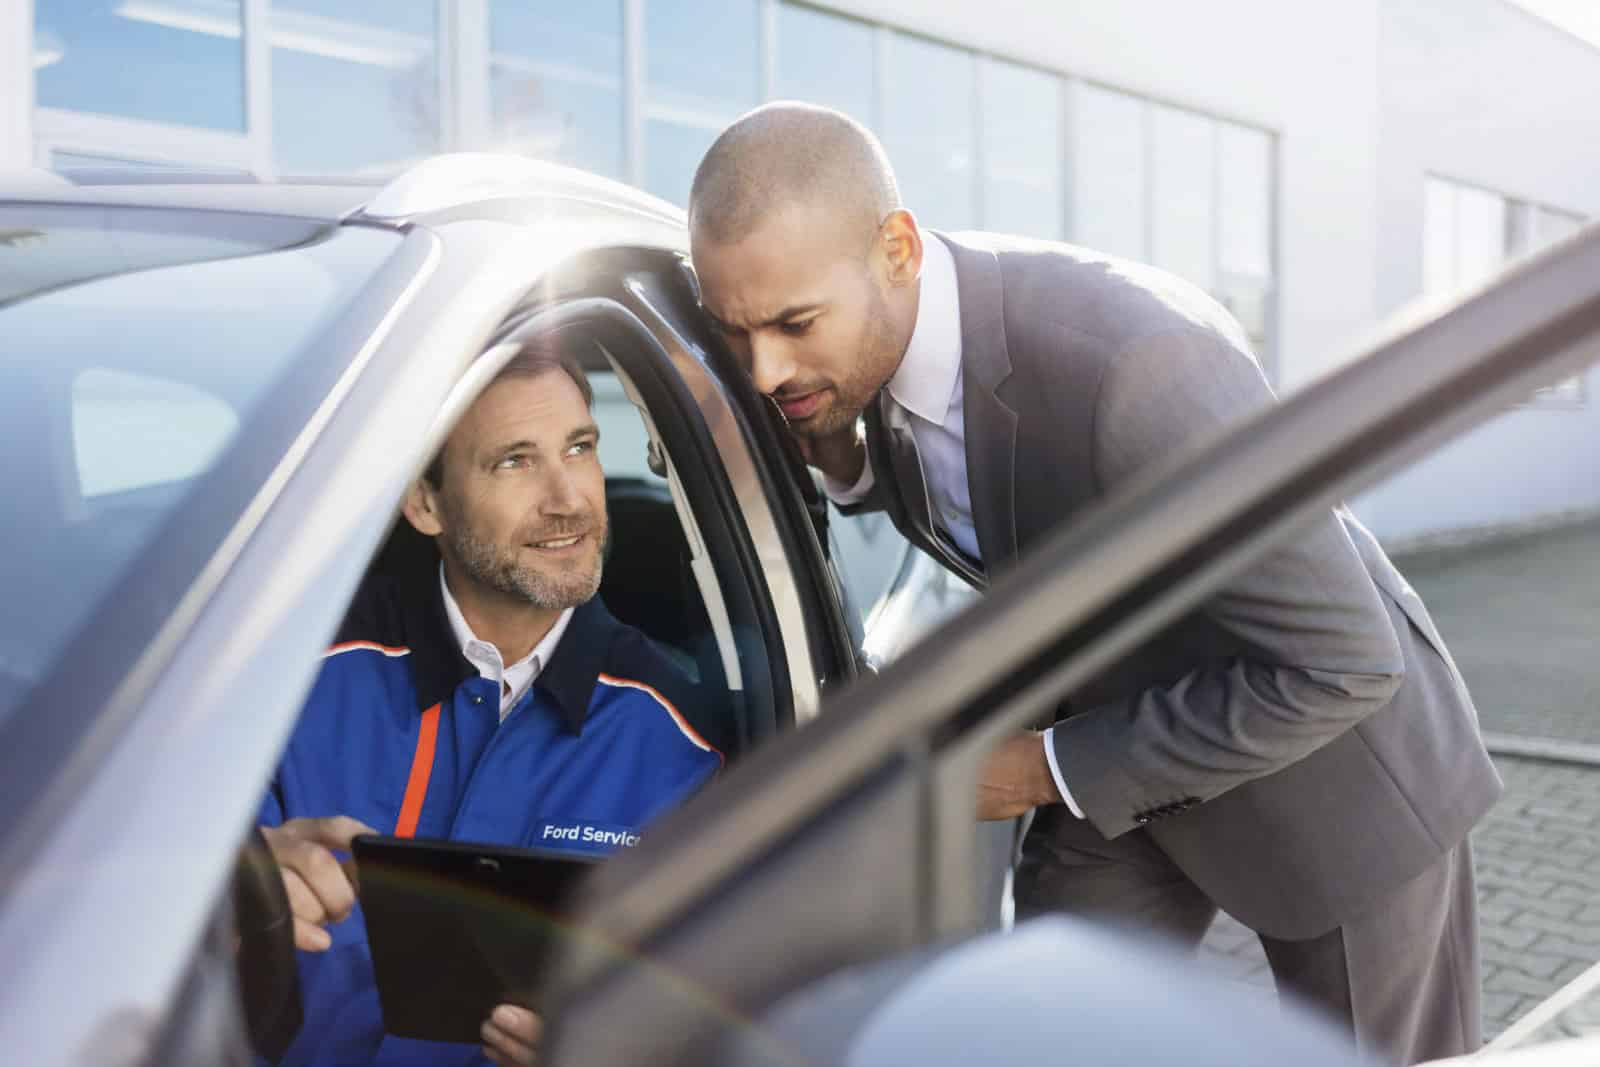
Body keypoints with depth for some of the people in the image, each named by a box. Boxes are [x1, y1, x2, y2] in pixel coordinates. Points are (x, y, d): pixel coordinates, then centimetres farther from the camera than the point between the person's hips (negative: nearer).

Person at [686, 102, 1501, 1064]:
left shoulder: (1131, 358, -39)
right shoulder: (864, 338, -13)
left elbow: (1340, 664, -31)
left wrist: (1053, 768, -24)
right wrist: (840, 461, -13)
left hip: (1335, 744, -5)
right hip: (1123, 749, 6)